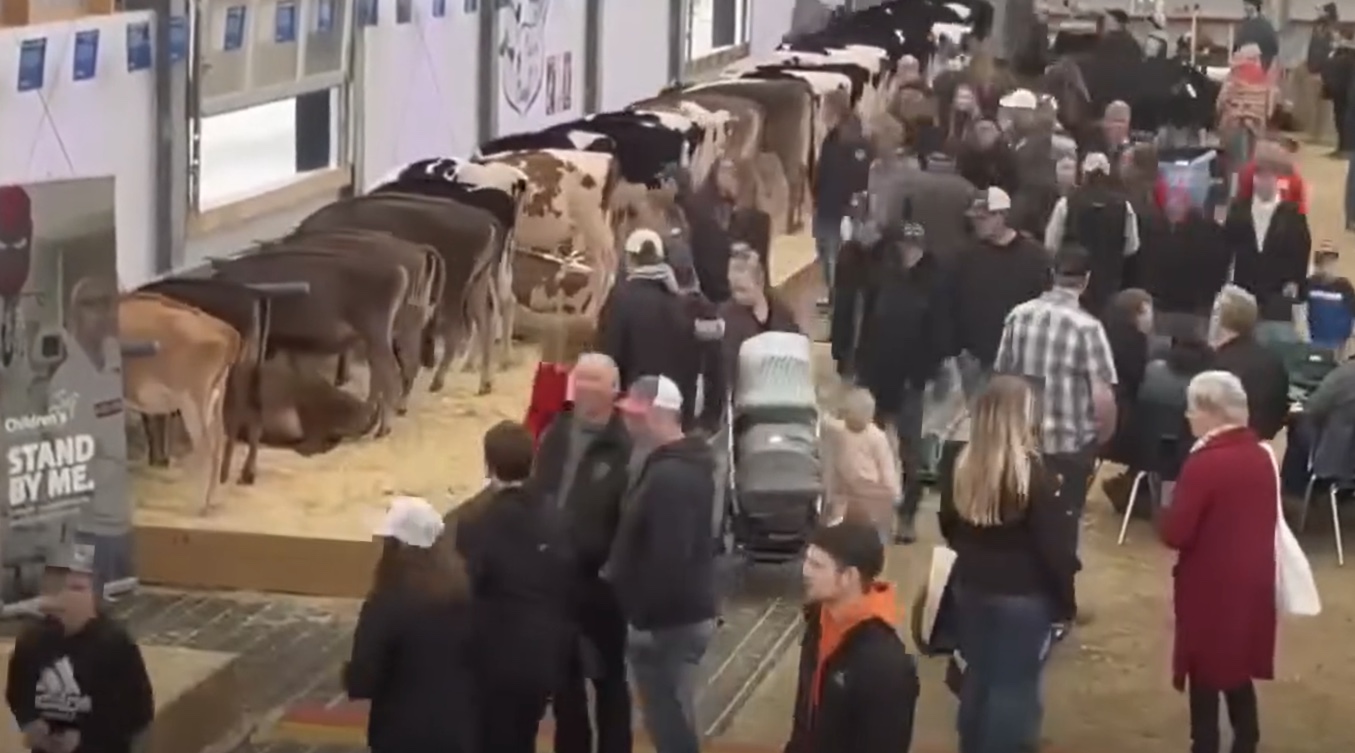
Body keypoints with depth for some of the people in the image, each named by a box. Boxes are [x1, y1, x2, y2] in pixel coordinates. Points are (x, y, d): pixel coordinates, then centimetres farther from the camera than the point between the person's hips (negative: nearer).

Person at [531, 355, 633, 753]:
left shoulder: (625, 448, -15)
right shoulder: (555, 435, 7)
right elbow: (537, 496, 11)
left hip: (599, 581, -6)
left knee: (607, 677, 7)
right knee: (563, 677, 18)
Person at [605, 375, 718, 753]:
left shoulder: (670, 477, -22)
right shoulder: (680, 466, 12)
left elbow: (667, 559, -26)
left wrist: (642, 617, -21)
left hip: (668, 622, -10)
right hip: (677, 616, 10)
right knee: (672, 721, 17)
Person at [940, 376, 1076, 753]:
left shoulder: (963, 465, -2)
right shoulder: (1032, 472, -19)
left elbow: (950, 527, 12)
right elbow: (1053, 543, -15)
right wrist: (1066, 595, -3)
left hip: (971, 587, 6)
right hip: (1023, 594, -6)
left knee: (977, 676, 19)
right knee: (1015, 685, 4)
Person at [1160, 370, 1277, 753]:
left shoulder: (1204, 464, -21)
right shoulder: (1261, 457, 2)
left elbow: (1175, 534, -19)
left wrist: (1170, 514, 0)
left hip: (1211, 589, -7)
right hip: (1251, 584, 7)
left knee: (1206, 678, 5)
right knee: (1238, 672, 19)